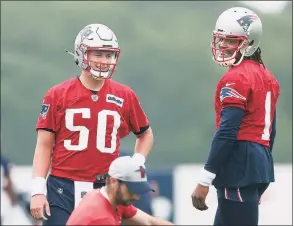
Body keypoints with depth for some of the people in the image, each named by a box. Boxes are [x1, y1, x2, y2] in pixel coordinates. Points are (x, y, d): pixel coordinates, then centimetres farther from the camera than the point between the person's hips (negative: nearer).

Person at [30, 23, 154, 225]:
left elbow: (145, 134, 21)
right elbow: (44, 145, 2)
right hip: (63, 189, -1)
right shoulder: (58, 95, 1)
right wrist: (38, 191, -6)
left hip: (105, 190, 2)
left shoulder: (125, 96, 6)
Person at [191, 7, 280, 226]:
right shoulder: (267, 77, 15)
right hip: (259, 165, 9)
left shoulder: (236, 78, -12)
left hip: (240, 168, -9)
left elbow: (227, 133, -18)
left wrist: (204, 181, -18)